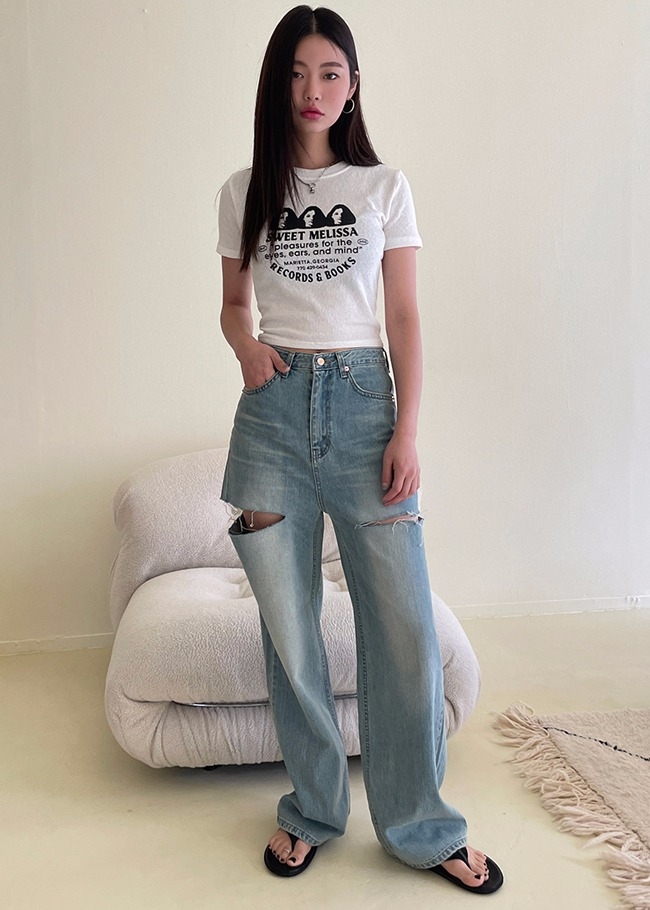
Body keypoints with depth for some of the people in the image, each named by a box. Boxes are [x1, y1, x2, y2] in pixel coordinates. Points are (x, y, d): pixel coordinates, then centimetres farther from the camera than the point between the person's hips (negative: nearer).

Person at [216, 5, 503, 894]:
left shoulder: (385, 187, 7)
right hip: (275, 406, 1)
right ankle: (312, 808, 26)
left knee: (404, 623, -2)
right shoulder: (245, 191, 10)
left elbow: (406, 318, 3)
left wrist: (407, 432, -6)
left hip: (363, 398, -1)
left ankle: (423, 827, 17)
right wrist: (246, 344, -7)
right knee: (288, 624, 6)